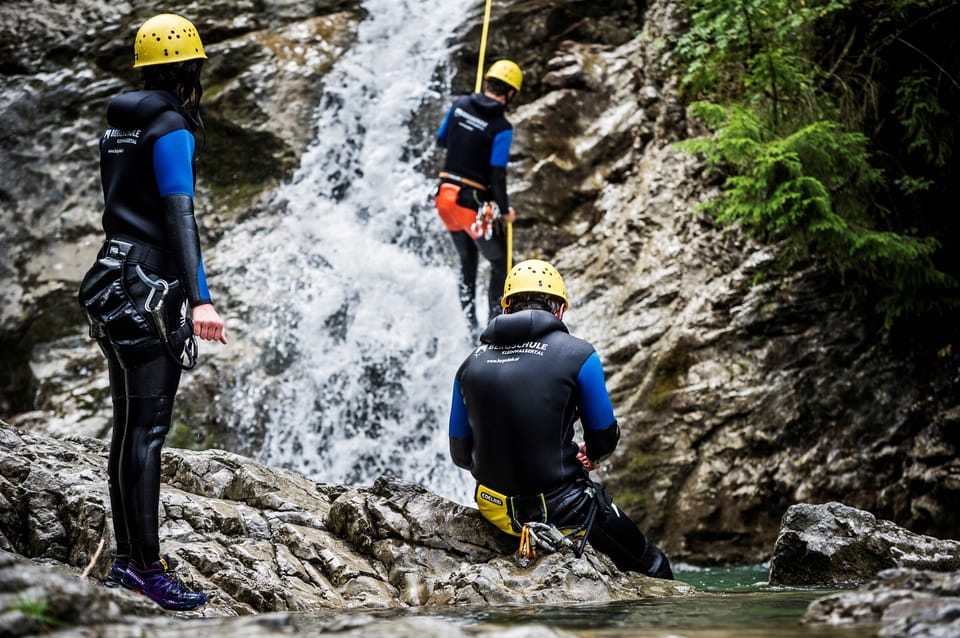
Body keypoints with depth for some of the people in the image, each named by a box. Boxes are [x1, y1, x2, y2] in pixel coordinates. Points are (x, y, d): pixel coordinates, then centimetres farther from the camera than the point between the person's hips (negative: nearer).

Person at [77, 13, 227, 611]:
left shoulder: (119, 125, 14)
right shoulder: (172, 129, -12)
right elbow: (180, 216, -22)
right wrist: (199, 299, -29)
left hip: (116, 284, 9)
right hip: (150, 292, -9)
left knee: (131, 427, 12)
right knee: (147, 430, -8)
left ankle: (127, 559, 18)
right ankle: (149, 570, -5)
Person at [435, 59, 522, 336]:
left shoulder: (460, 104, 0)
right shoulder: (501, 128, -17)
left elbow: (441, 139, 13)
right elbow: (497, 175, -17)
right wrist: (505, 211, -4)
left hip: (445, 196, 6)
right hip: (474, 204, -6)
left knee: (467, 264, 24)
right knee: (501, 266, 12)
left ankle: (470, 328, 26)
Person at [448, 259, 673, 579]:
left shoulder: (471, 364, 1)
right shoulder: (578, 354, -9)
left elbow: (460, 454, 6)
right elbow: (604, 439, -2)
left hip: (497, 512, 5)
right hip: (564, 513, -5)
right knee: (652, 567, 16)